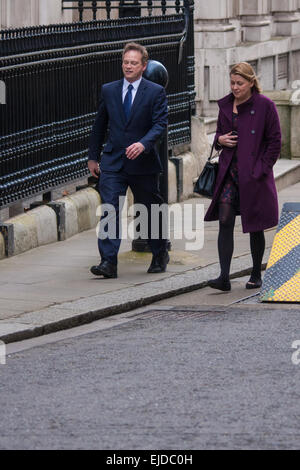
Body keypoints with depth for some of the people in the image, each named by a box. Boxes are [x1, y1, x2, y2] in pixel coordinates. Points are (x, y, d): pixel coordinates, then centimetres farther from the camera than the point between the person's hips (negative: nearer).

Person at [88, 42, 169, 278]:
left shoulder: (155, 92, -2)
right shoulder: (109, 91, 8)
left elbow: (160, 123, -11)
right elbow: (100, 125, 15)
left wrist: (143, 144, -28)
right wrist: (93, 157, 15)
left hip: (142, 162, -2)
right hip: (112, 163, 2)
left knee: (151, 211, 12)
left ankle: (160, 255, 34)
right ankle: (108, 262, -17)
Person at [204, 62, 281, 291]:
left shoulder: (265, 106, -6)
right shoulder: (225, 105, 9)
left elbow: (275, 141, -4)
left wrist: (261, 170, -10)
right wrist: (220, 140, -2)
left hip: (254, 176, -4)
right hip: (229, 173, 4)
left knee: (255, 226, 7)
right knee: (225, 222, -9)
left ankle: (256, 275, 24)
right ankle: (224, 277, -14)